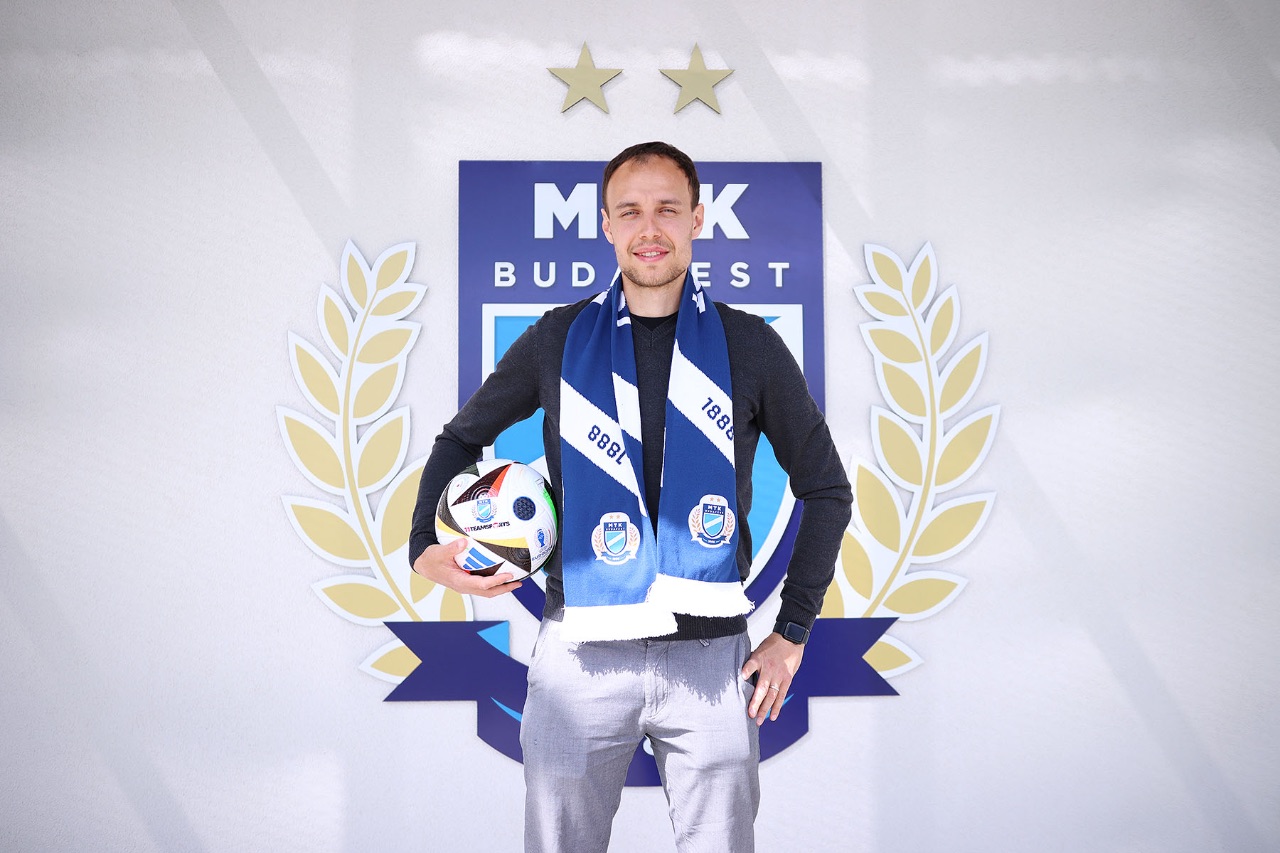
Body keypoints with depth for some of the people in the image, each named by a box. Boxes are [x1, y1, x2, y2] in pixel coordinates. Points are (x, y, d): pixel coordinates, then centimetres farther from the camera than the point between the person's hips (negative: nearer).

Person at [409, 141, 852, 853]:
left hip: (711, 656, 0)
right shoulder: (559, 340, 5)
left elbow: (826, 488, 10)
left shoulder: (750, 346, 4)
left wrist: (793, 632, 5)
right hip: (579, 656, 1)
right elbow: (460, 441, 18)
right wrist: (427, 548, 1)